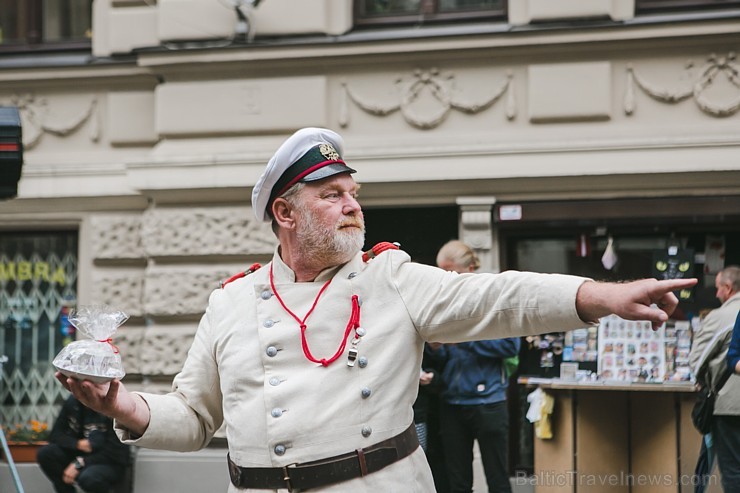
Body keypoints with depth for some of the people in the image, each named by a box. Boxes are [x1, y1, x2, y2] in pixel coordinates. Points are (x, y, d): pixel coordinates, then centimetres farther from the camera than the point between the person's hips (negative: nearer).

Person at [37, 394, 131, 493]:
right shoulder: (73, 401, -4)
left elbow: (115, 451, -21)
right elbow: (55, 435, 0)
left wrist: (79, 464, -26)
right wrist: (78, 444, -20)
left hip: (112, 463, -6)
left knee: (88, 478, -36)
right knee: (44, 453, -16)